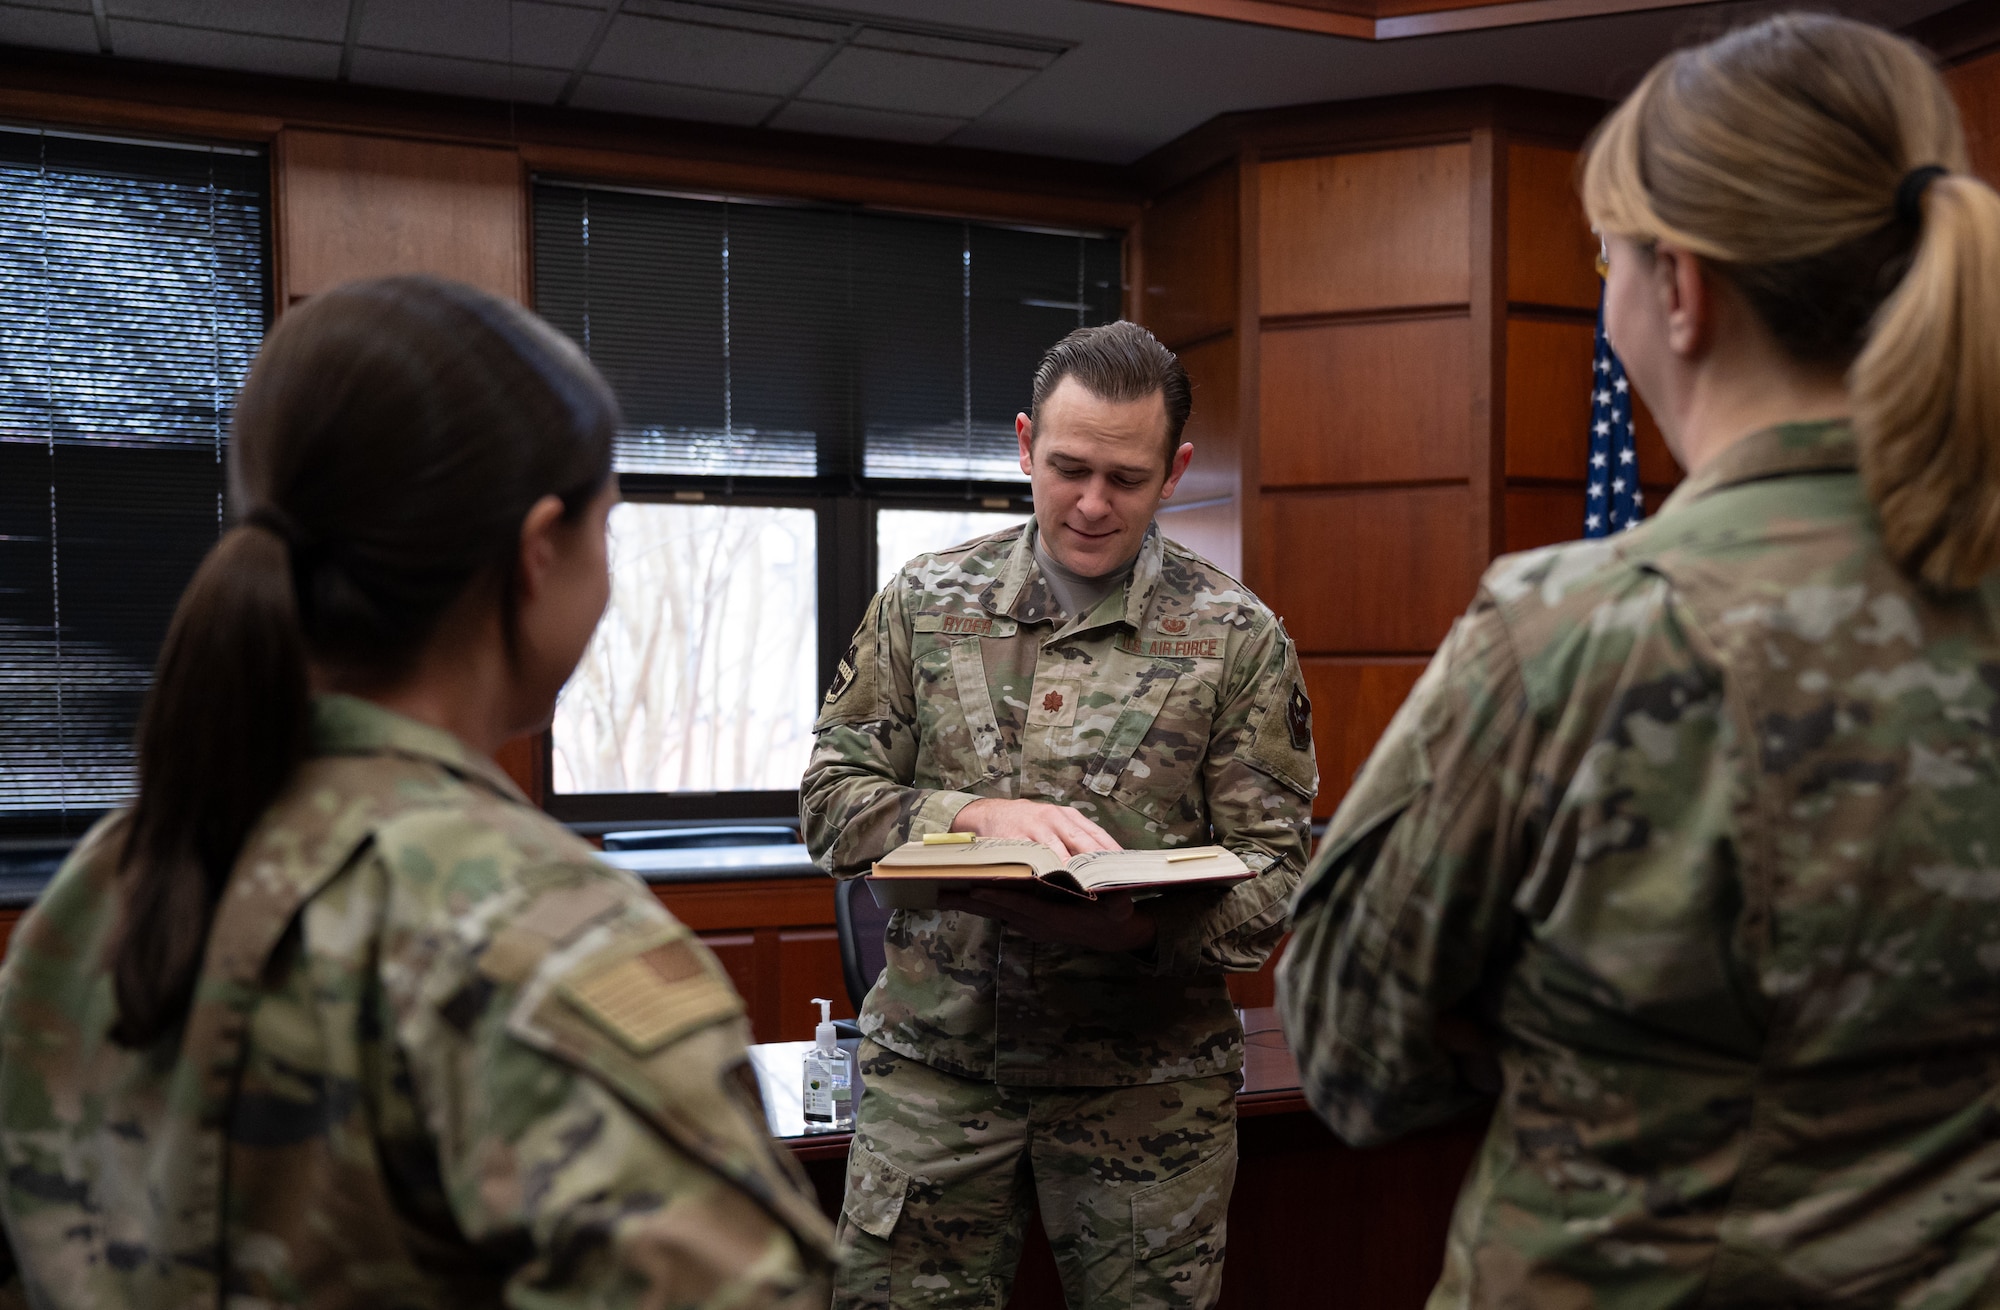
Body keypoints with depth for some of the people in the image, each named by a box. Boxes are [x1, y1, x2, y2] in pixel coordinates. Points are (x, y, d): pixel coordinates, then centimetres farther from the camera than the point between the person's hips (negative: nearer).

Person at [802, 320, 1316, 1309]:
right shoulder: (924, 601, 4)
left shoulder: (1236, 638, -2)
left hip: (1146, 1079, -1)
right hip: (933, 1060, 1)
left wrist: (1144, 927, -23)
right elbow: (831, 794, 3)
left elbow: (1271, 869, -3)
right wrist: (973, 814, -16)